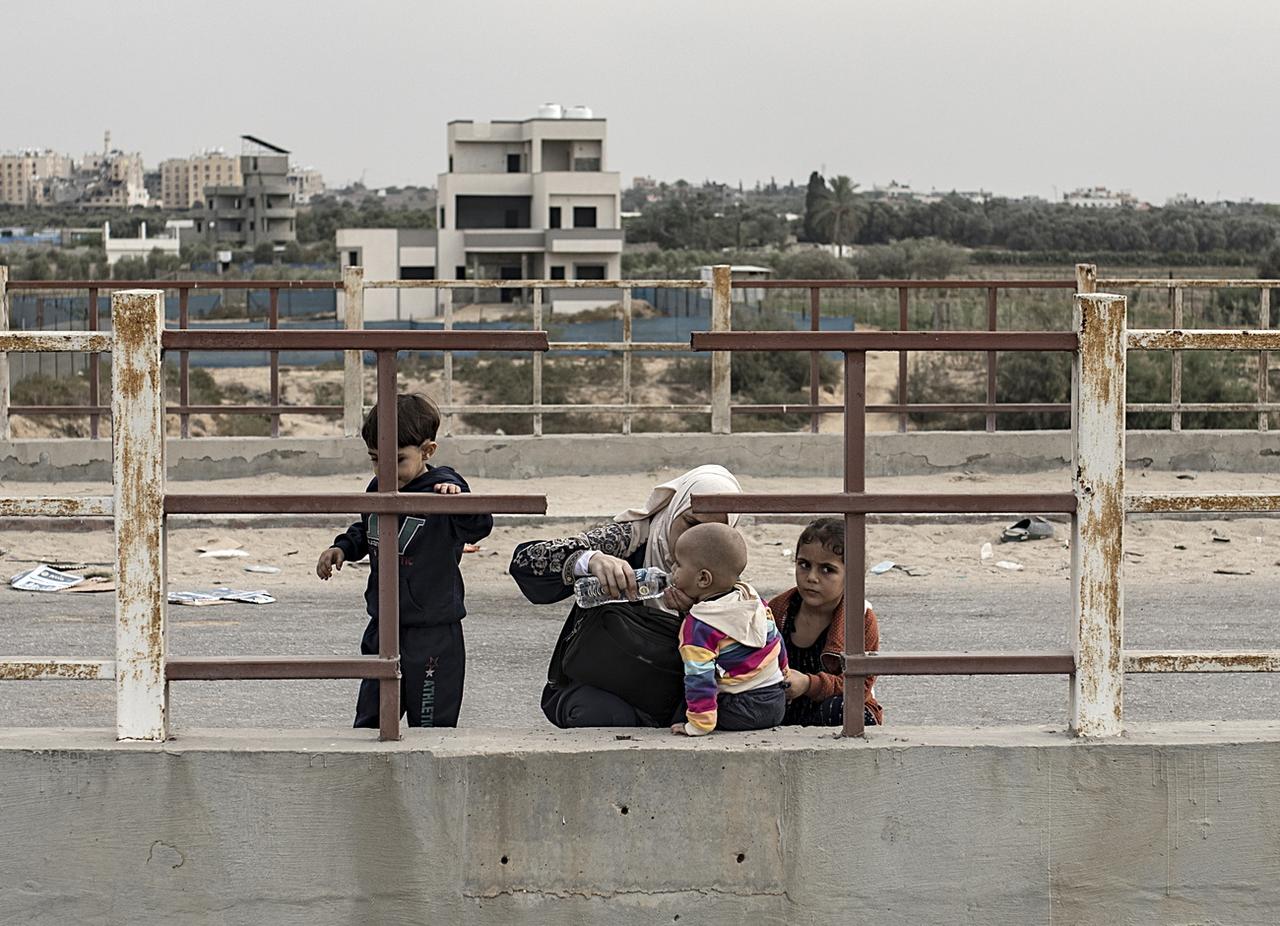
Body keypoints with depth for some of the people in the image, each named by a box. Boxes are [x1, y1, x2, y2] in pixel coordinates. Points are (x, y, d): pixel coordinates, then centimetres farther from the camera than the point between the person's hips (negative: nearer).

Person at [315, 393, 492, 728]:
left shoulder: (440, 490, -16)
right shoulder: (378, 490, 5)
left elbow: (478, 527, -33)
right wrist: (342, 548, 9)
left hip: (432, 634, -7)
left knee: (432, 725, 2)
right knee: (369, 721, 16)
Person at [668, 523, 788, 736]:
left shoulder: (697, 627, -18)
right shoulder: (751, 598, 4)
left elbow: (699, 679, -22)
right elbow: (774, 639, 17)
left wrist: (699, 725, -20)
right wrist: (783, 675, 32)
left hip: (740, 712, -8)